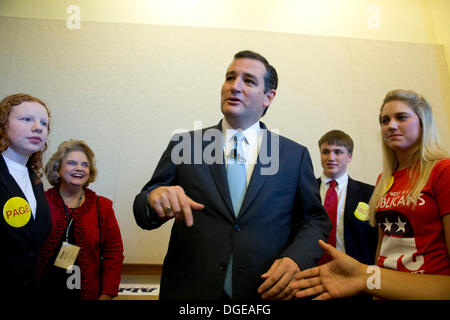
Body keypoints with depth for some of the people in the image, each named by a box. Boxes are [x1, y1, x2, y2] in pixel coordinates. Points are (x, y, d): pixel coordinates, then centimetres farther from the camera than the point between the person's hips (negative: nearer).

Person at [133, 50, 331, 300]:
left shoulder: (295, 155, 1)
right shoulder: (183, 145, 0)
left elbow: (315, 219, 4)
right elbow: (143, 215, 0)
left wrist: (297, 259, -15)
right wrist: (155, 196, -23)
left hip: (268, 291, 1)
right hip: (190, 289, 1)